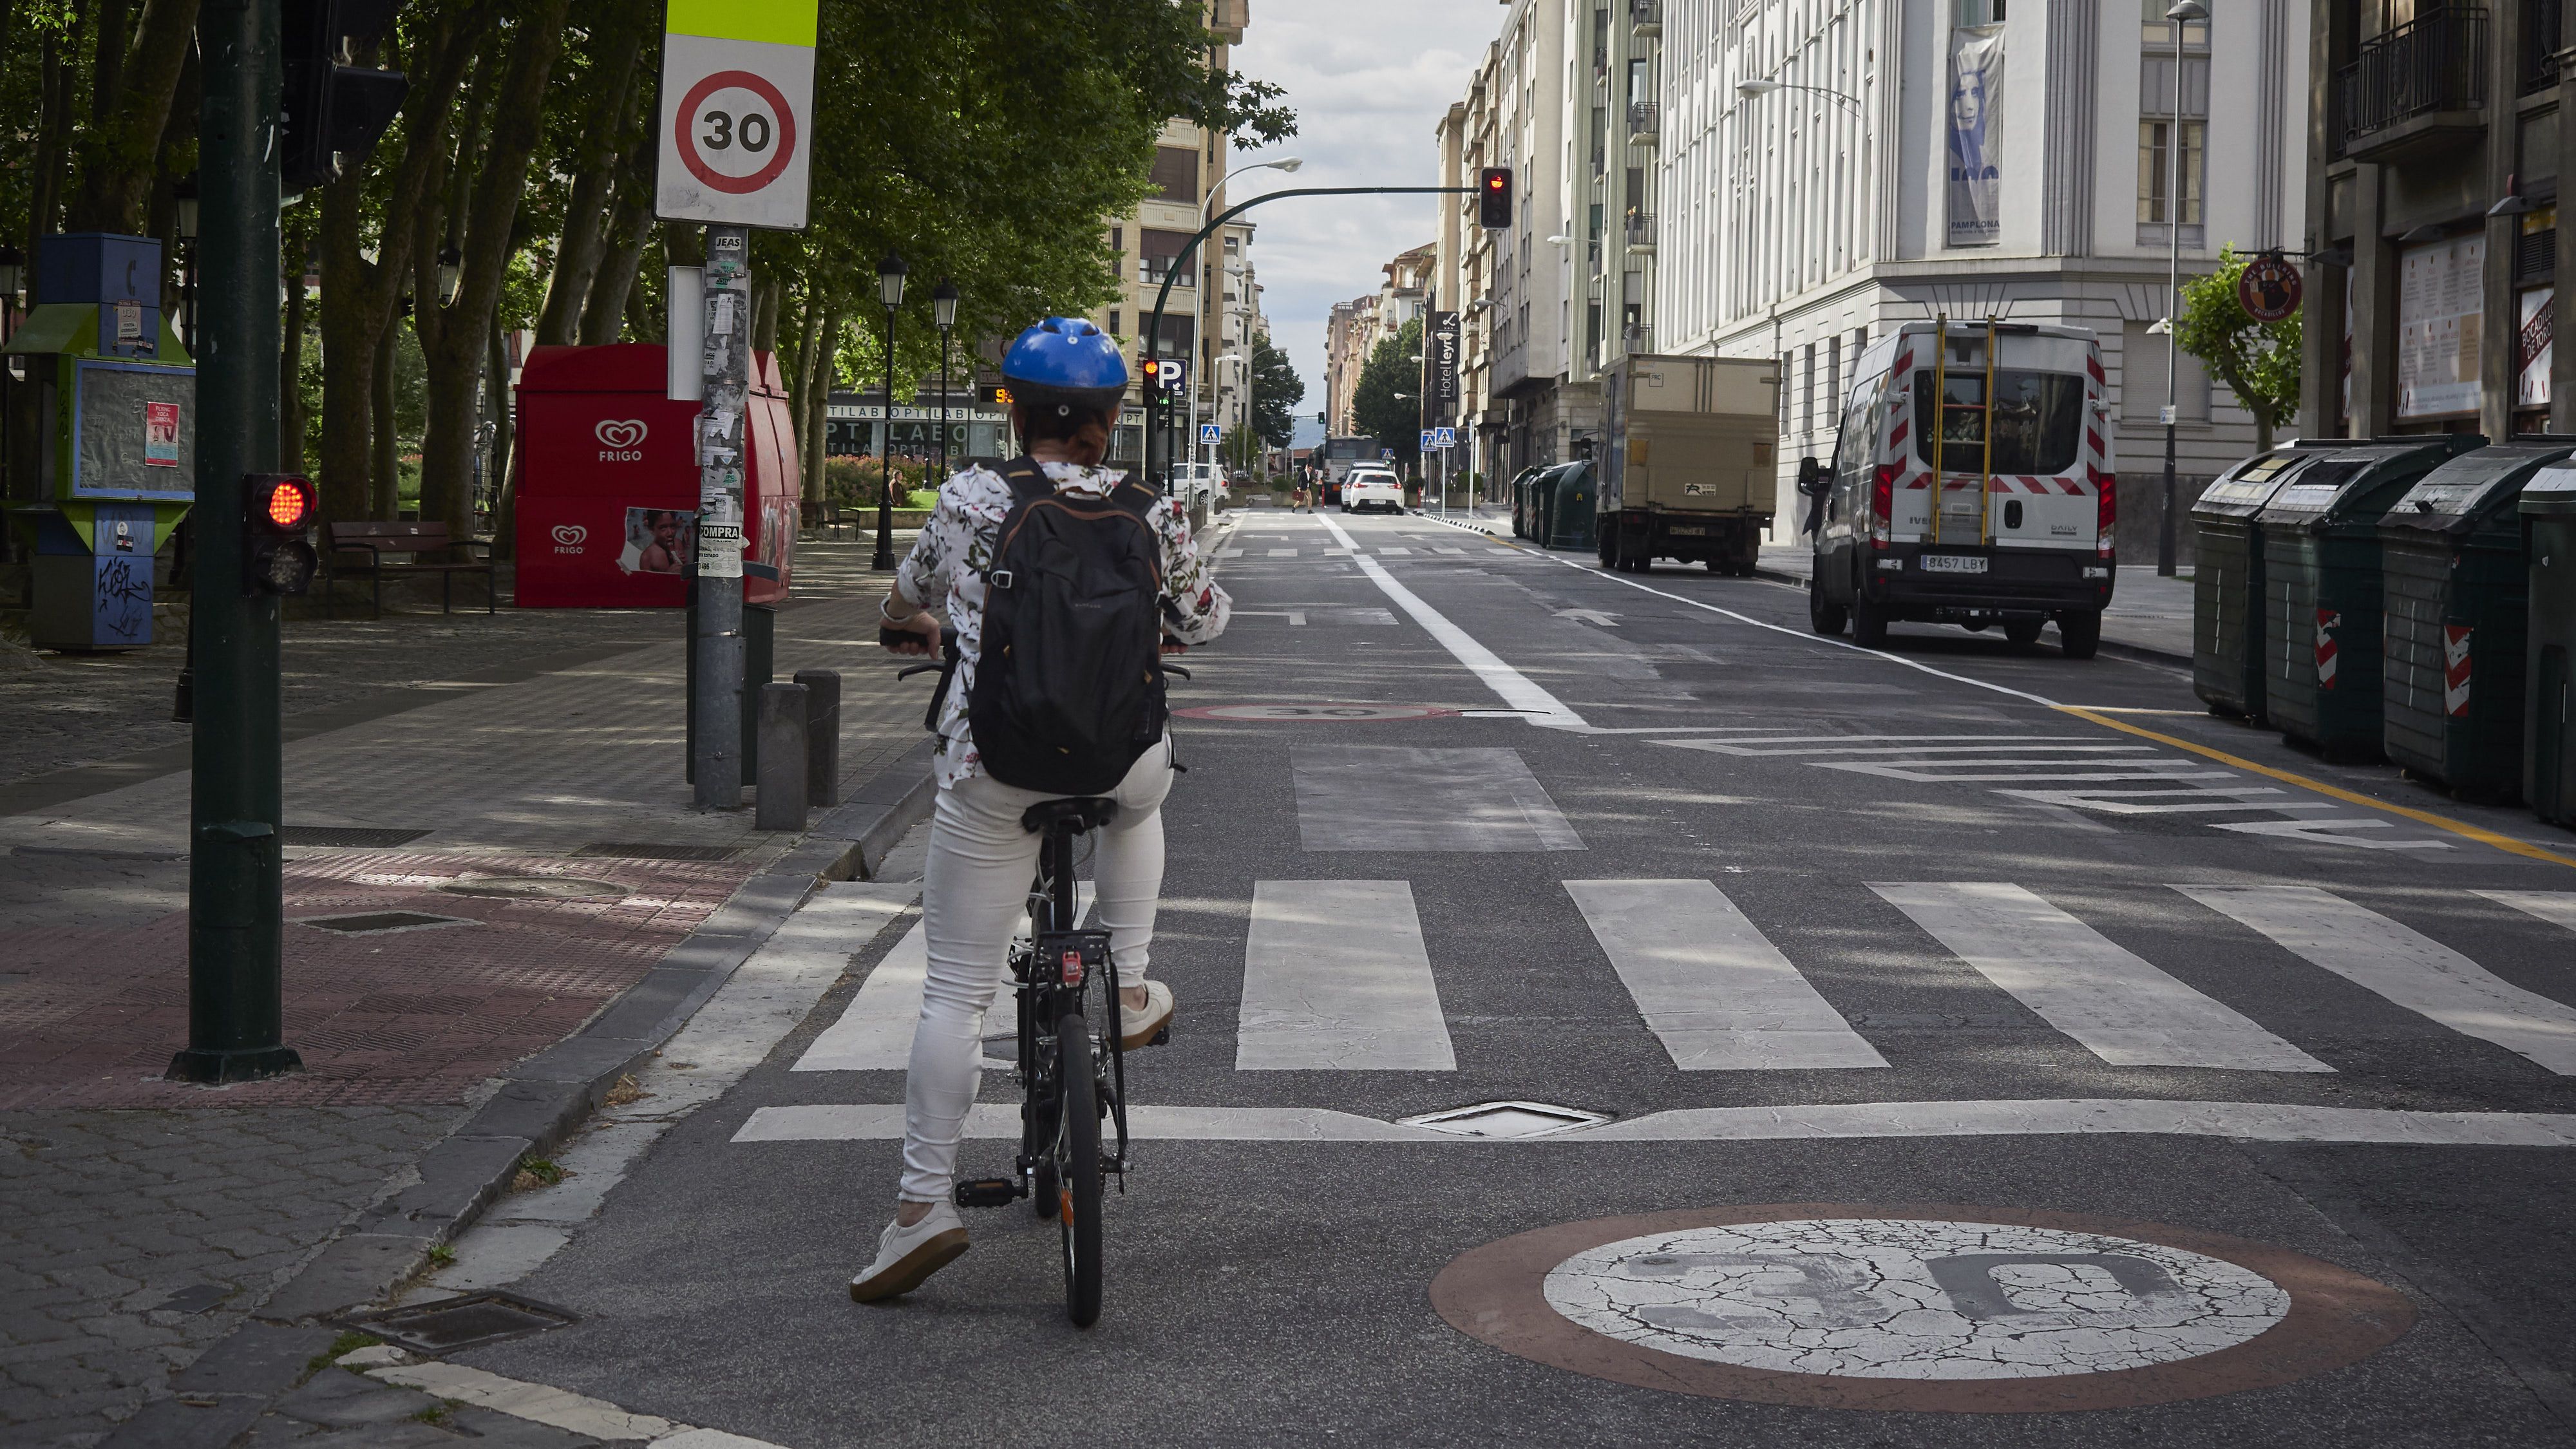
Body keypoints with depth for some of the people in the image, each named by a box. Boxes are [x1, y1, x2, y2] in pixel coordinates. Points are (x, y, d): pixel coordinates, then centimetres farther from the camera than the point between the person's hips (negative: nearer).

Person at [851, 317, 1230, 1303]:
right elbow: (1206, 620, 15)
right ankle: (1130, 991, 37)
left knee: (955, 991, 4)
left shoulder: (969, 501, -2)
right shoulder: (1150, 516, 0)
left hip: (991, 772, -1)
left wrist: (906, 621, 42)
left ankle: (924, 1201, 2)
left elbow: (914, 585, 18)